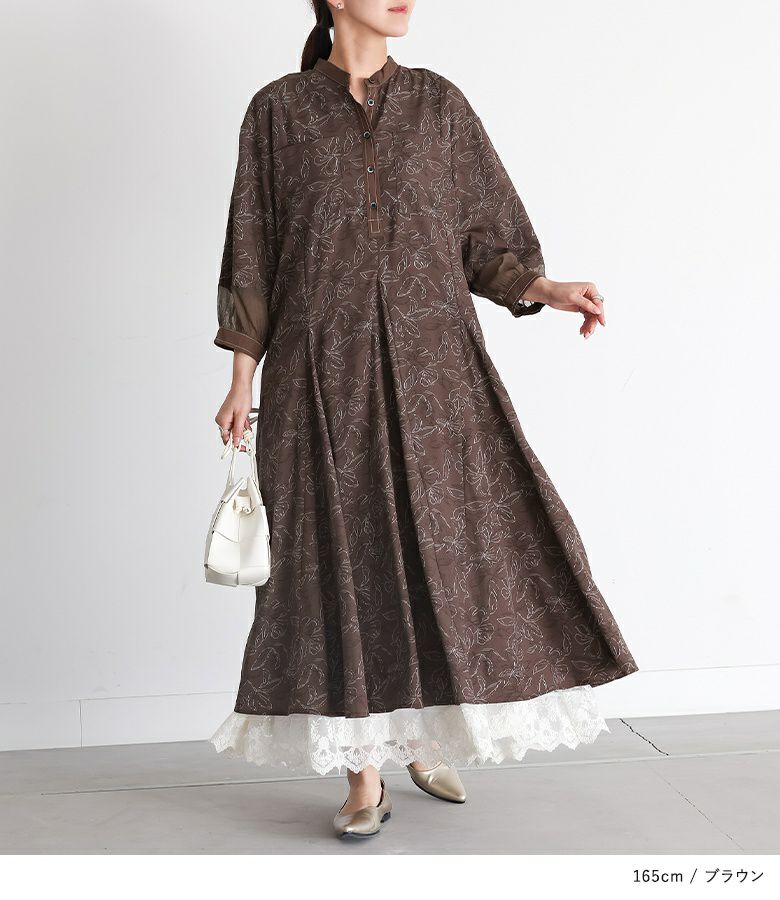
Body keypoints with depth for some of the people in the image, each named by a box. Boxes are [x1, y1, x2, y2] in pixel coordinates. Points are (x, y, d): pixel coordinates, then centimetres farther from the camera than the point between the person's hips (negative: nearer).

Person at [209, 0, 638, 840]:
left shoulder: (439, 103, 10)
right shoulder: (277, 111, 6)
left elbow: (481, 243, 9)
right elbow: (253, 256, 6)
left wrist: (549, 290, -9)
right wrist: (242, 380, 1)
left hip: (431, 364, 2)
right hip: (323, 374, -1)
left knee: (454, 539, -2)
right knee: (342, 555, 0)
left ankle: (425, 736, 22)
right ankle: (364, 777, 12)